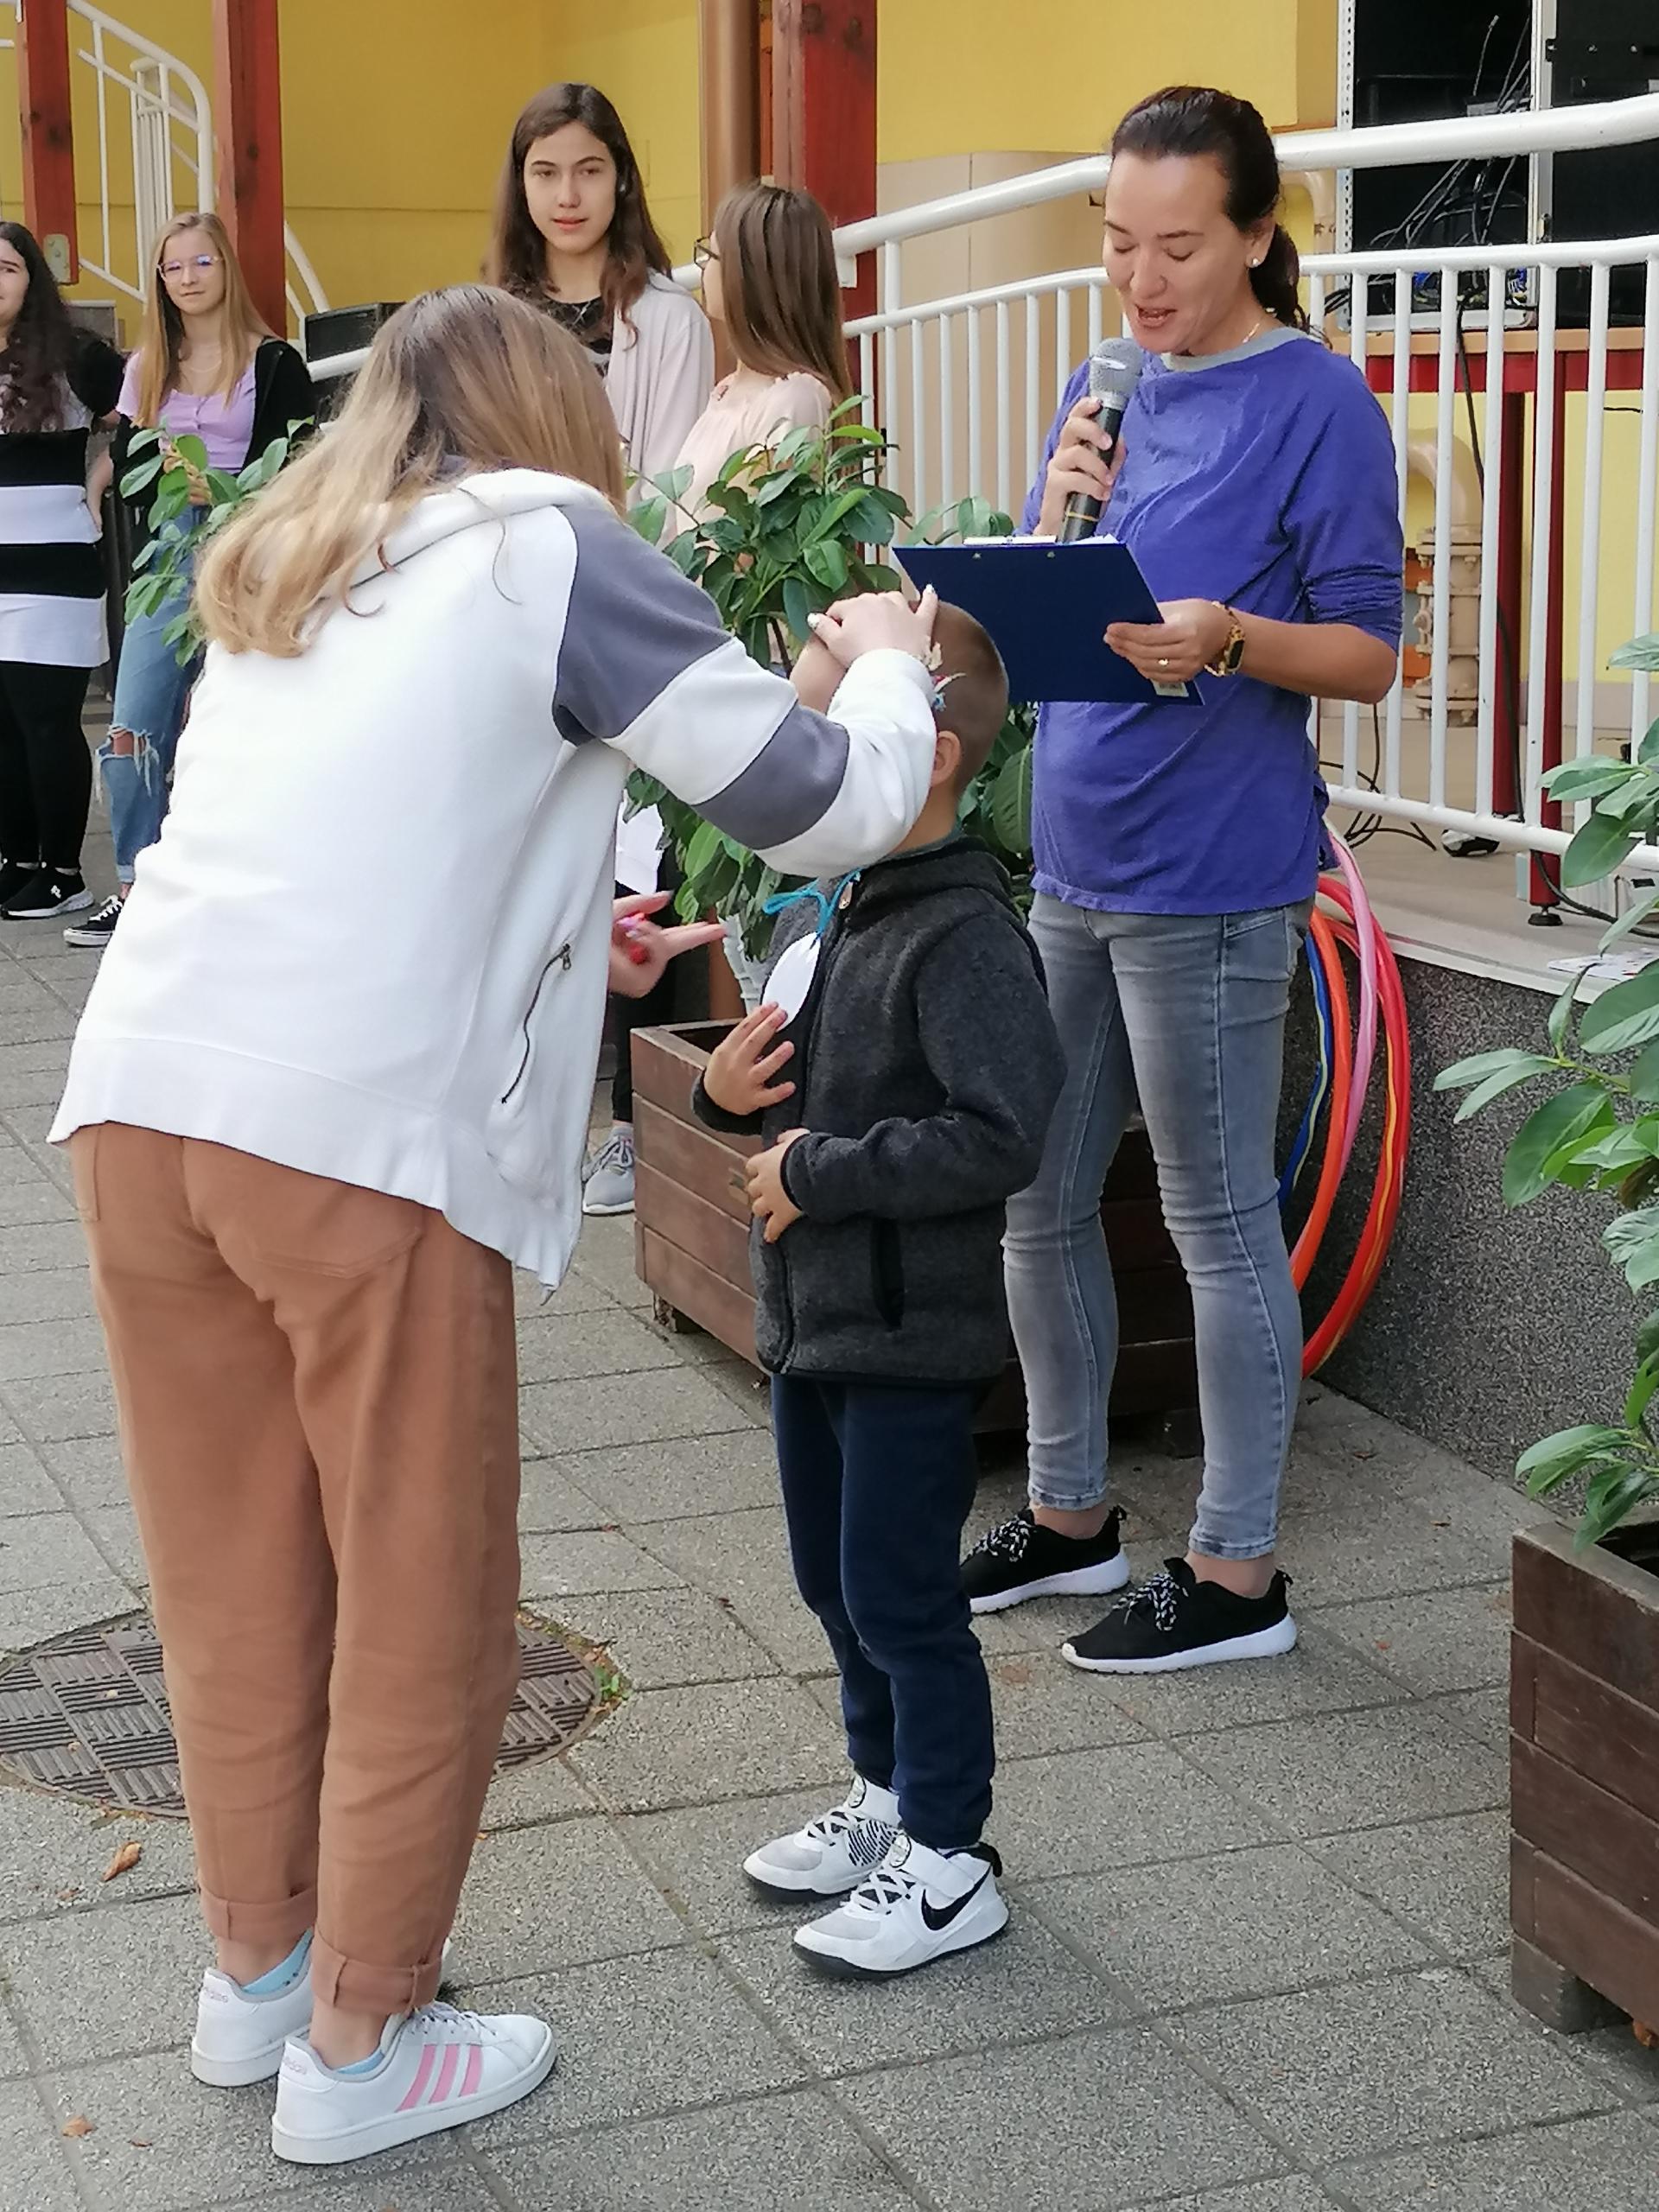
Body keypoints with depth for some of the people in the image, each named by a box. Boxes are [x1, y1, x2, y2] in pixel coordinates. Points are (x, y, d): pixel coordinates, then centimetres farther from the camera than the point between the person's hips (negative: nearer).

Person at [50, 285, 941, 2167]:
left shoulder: (277, 574, 24)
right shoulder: (553, 550, 5)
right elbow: (836, 810, 6)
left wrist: (560, 937, 37)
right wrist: (887, 669, 24)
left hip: (138, 1094, 7)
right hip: (361, 1140, -6)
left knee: (233, 1585, 19)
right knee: (421, 1623, 9)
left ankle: (259, 1969, 34)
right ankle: (359, 2049, 20)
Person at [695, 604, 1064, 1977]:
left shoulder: (963, 938, -20)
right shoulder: (819, 913, 8)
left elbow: (1003, 1135, -29)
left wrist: (820, 1173, -23)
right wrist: (730, 1091, 0)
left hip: (915, 1337, -9)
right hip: (812, 1318, 9)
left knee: (899, 1597, 1)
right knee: (836, 1582, 20)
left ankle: (946, 1864, 16)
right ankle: (885, 1798, 38)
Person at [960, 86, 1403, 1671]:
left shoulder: (1318, 403, -8)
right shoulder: (1104, 392, 11)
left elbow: (1367, 654, -9)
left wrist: (1227, 637, -26)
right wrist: (1055, 519, -6)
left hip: (1208, 884, -7)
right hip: (1071, 866, 7)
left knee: (1220, 1224, 1)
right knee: (1036, 1202, 14)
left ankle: (1235, 1574, 13)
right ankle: (1069, 1515, 31)